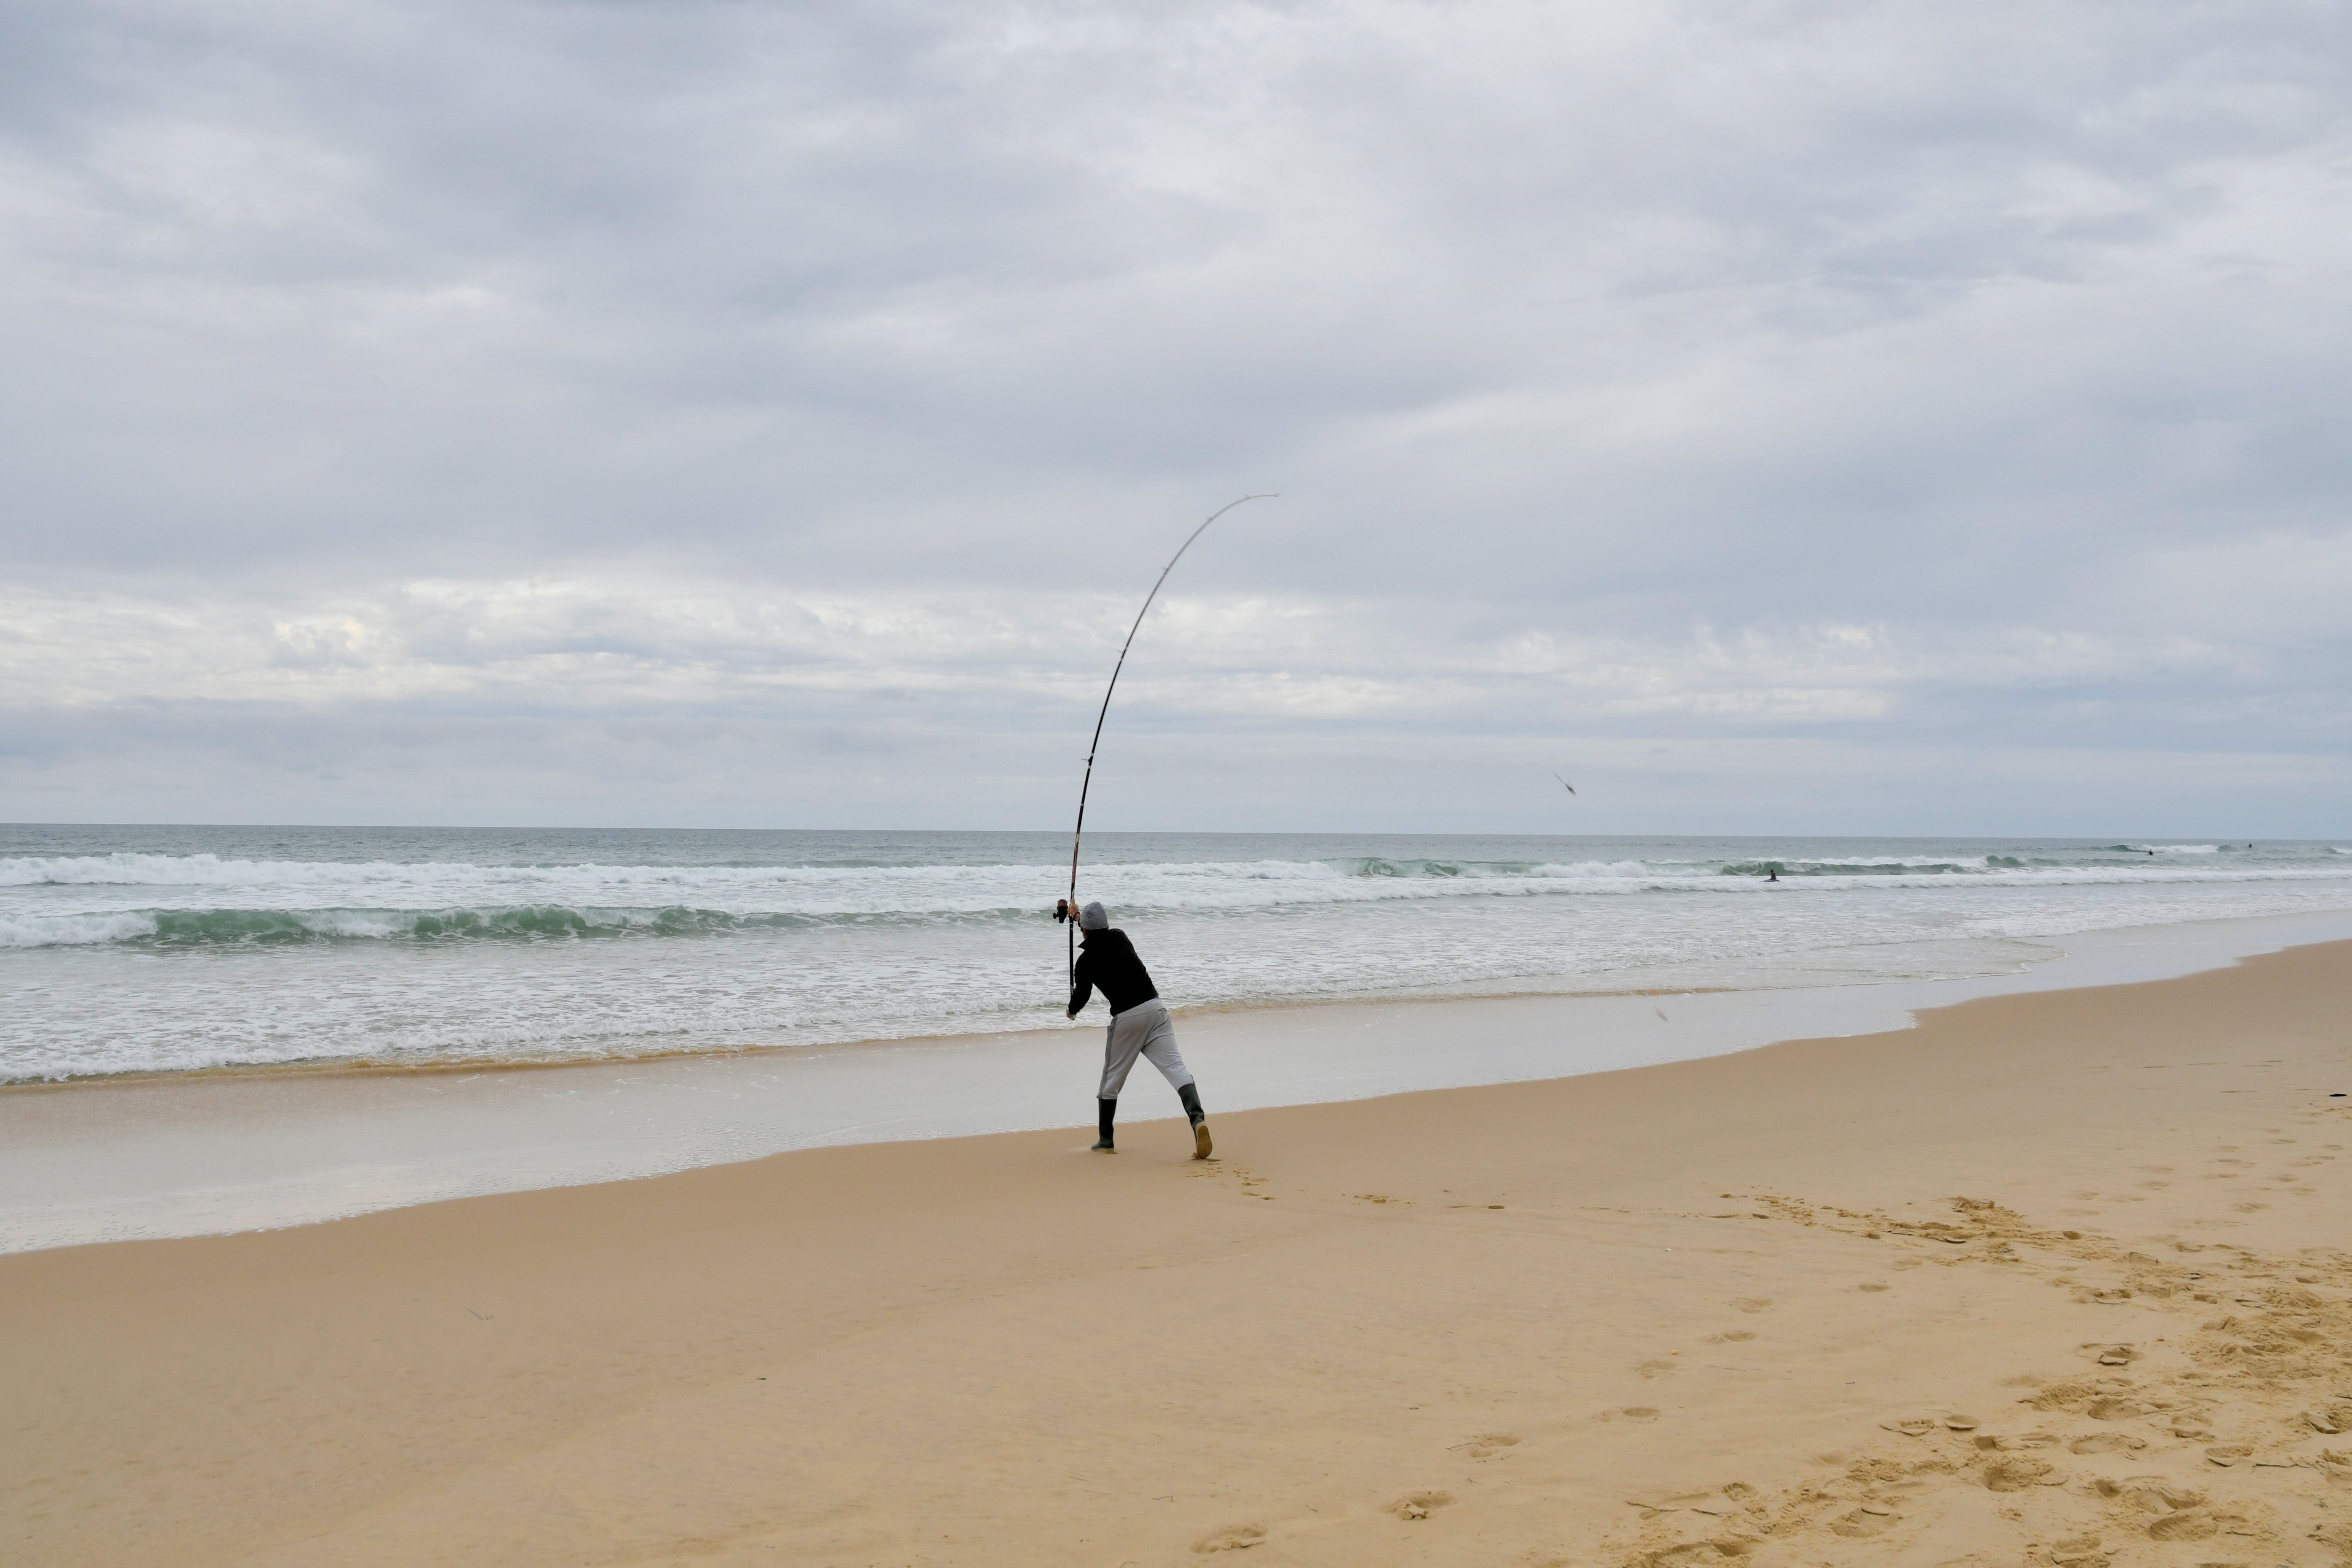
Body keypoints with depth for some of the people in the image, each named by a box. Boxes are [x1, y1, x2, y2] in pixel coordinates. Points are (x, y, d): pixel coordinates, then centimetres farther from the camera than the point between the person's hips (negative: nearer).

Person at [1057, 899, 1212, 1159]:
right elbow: (1104, 932, 38)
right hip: (1156, 1008, 4)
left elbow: (1081, 995, 10)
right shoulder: (1120, 937, 12)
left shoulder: (1087, 959, -1)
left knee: (1112, 1078, 13)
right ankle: (1198, 1118, -29)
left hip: (1126, 1018, -4)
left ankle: (1105, 1140, 23)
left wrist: (1072, 1010, 34)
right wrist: (1078, 916, 55)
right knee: (1175, 1066, -7)